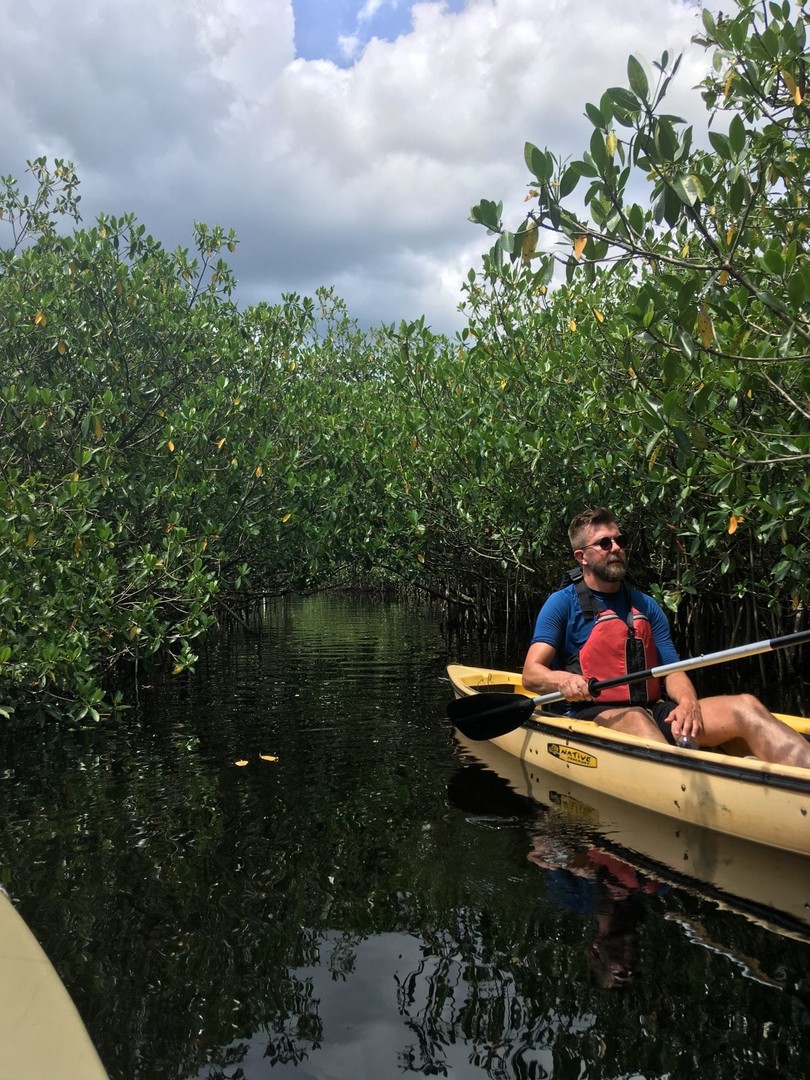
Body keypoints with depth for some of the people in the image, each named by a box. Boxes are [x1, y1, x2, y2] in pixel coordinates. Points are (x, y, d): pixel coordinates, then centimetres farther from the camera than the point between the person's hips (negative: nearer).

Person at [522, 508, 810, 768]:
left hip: (654, 710, 5)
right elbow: (531, 674, -5)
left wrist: (688, 701, -12)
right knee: (635, 719, -40)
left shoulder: (646, 606, 19)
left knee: (745, 706, -19)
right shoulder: (563, 603, 4)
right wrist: (563, 680, -29)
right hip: (594, 713, -4)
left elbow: (673, 671, 12)